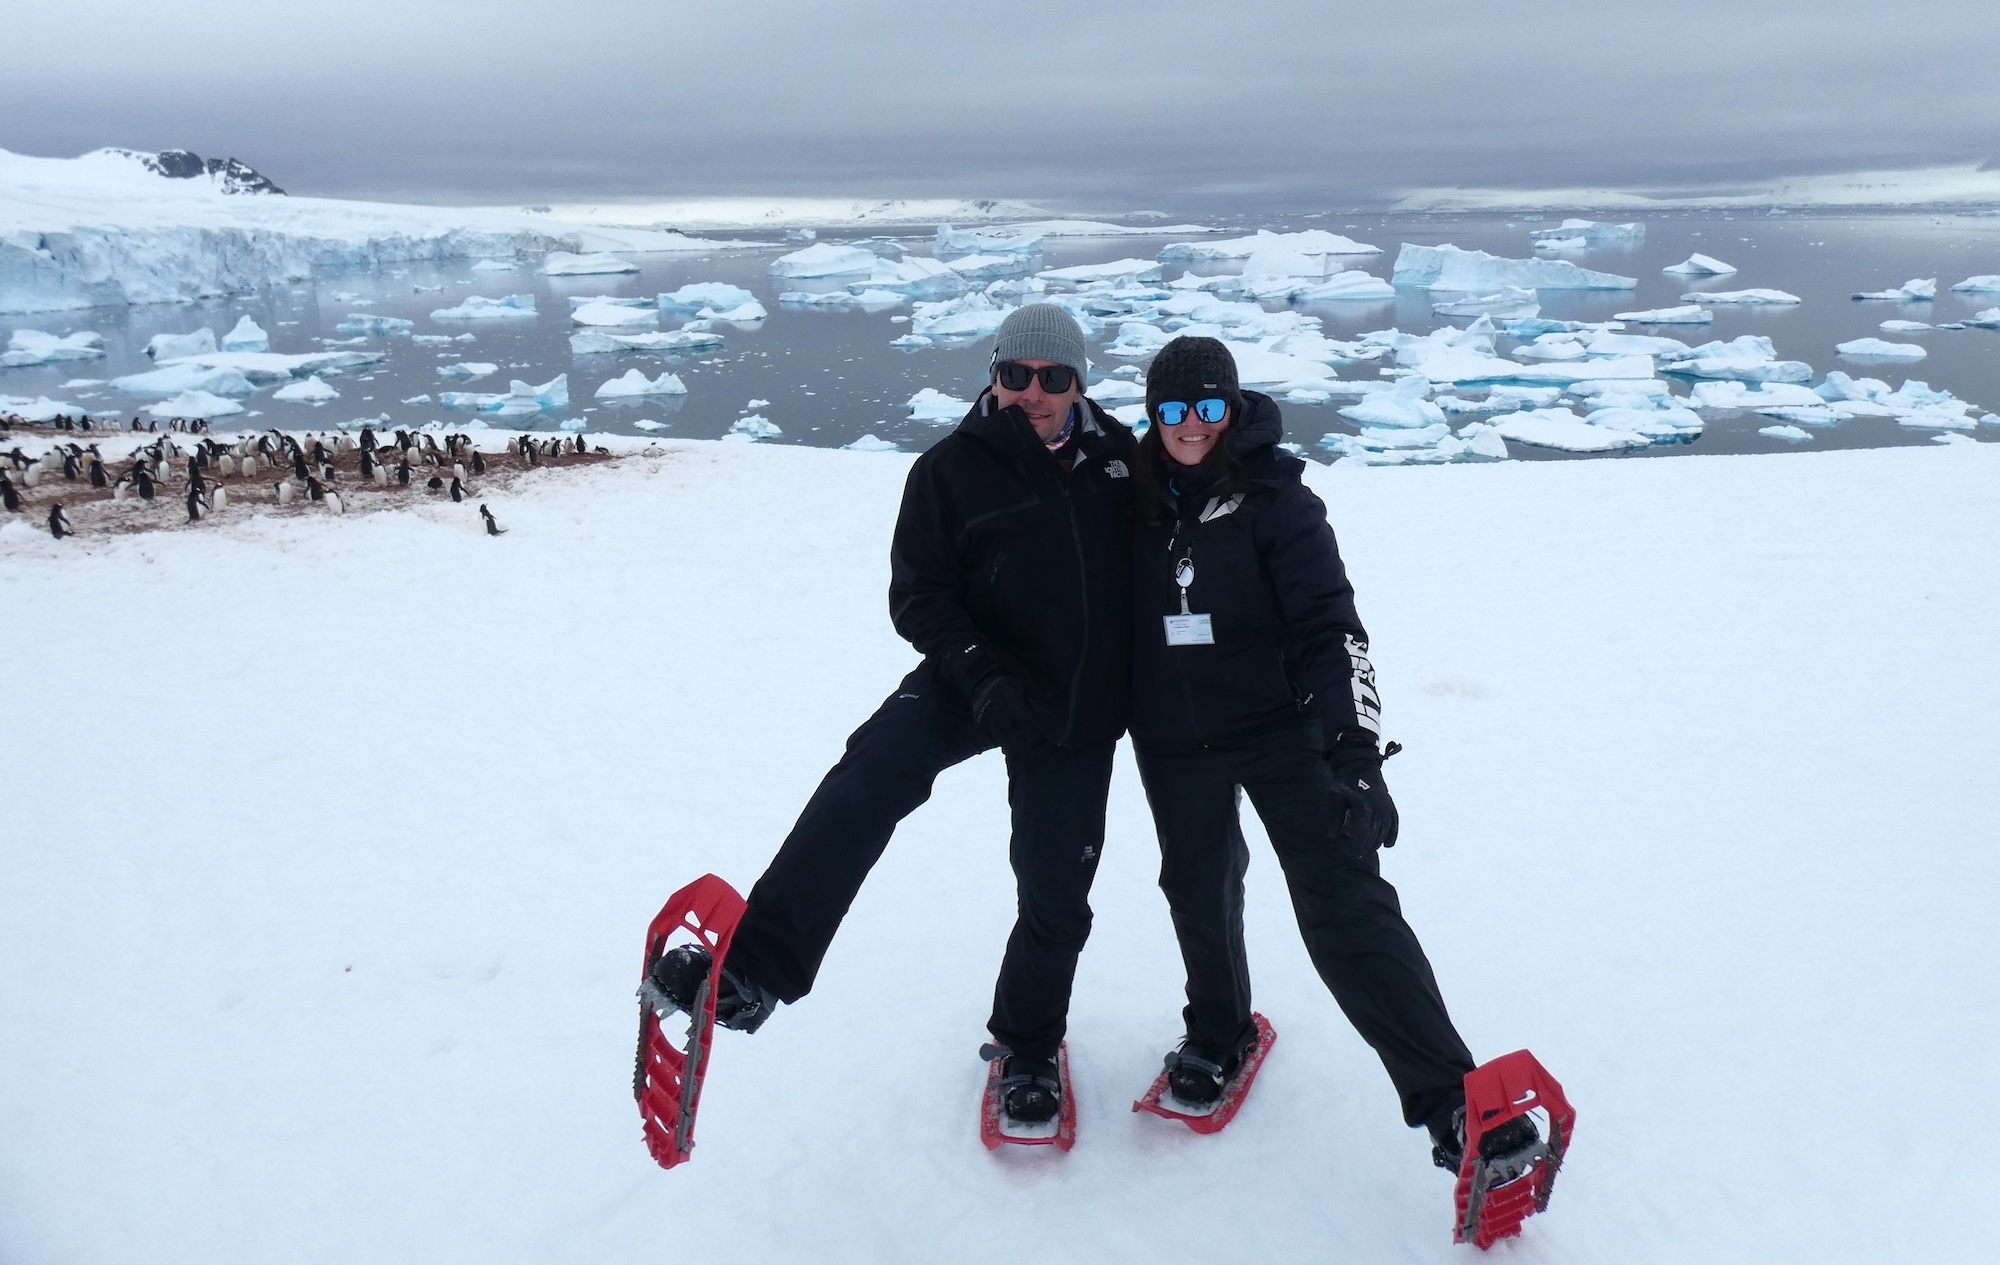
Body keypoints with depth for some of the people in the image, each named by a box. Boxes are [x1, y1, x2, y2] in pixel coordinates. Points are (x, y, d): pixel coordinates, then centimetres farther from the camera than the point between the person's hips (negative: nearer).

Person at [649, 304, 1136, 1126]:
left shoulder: (1116, 455, 1)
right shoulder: (953, 468, -7)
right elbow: (919, 594, -7)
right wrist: (980, 672, -23)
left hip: (1079, 711, 2)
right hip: (979, 681, -2)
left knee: (1056, 897, 8)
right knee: (873, 773, -31)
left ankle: (1027, 1047, 34)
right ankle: (757, 965, -34)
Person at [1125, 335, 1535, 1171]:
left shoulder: (1274, 498, -8)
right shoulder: (1137, 500, 2)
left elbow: (1329, 627, -13)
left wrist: (1355, 743, -21)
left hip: (1281, 730, -4)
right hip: (1176, 745, 4)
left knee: (1345, 905, -12)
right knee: (1199, 891, 17)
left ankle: (1448, 1100, -10)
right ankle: (1219, 1034, 42)